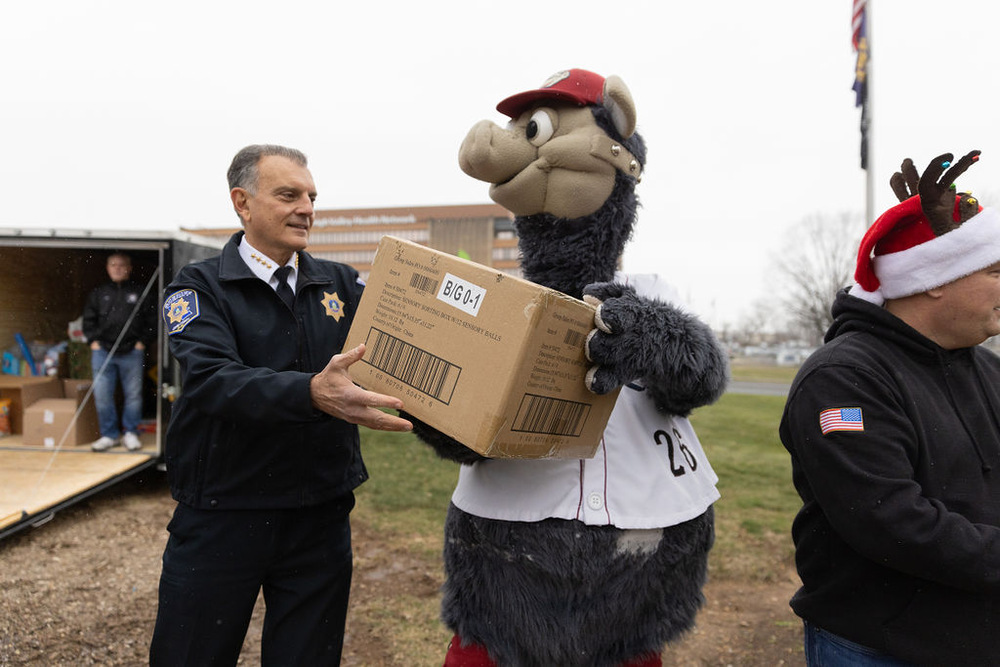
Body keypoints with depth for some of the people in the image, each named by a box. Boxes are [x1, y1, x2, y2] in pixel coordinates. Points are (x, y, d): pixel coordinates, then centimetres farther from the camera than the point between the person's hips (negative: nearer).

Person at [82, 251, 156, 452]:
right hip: (103, 352, 2)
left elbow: (151, 320, 5)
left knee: (133, 394, 3)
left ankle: (130, 433, 17)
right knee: (102, 395, 2)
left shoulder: (140, 292, 5)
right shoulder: (98, 294, 12)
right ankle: (109, 435, 14)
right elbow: (88, 319, 16)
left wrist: (142, 341, -2)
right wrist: (93, 341, 5)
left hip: (131, 353, -2)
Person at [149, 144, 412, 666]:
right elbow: (212, 381, -22)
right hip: (221, 518, -2)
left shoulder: (341, 284, 5)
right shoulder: (199, 288, -5)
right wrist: (313, 393, -40)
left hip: (320, 519, 3)